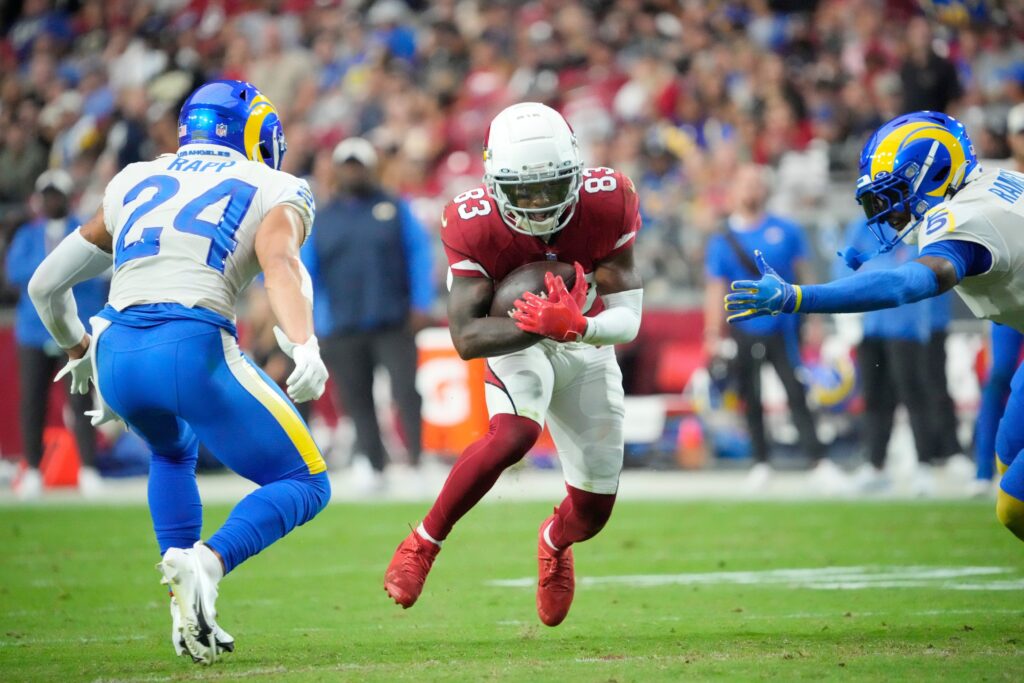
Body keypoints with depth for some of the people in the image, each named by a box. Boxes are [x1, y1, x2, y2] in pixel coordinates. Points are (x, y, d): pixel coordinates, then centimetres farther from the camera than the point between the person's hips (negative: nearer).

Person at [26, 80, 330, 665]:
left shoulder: (134, 184, 26)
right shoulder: (275, 192, 14)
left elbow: (46, 284, 30)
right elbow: (280, 264, -11)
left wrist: (80, 351, 49)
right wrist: (304, 346, -27)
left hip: (117, 353, 5)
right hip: (193, 347, -5)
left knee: (174, 452, 36)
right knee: (304, 484, 11)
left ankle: (191, 611, 18)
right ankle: (204, 564, -16)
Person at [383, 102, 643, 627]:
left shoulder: (607, 205, -27)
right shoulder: (474, 225, -29)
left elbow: (627, 320, -26)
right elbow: (466, 337, -30)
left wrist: (575, 326, -48)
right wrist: (536, 325, -46)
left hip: (588, 346, 3)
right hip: (517, 344, -2)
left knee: (593, 512, 6)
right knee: (515, 433, -36)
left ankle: (554, 542, 46)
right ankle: (423, 543, -17)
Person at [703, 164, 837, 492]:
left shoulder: (786, 231, 3)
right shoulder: (722, 241, 2)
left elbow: (803, 275, 8)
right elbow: (715, 289, 2)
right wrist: (713, 336, -5)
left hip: (783, 327, -1)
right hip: (745, 333, 1)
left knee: (797, 395, -7)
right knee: (751, 400, 5)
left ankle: (819, 461, -8)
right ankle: (760, 463, 16)